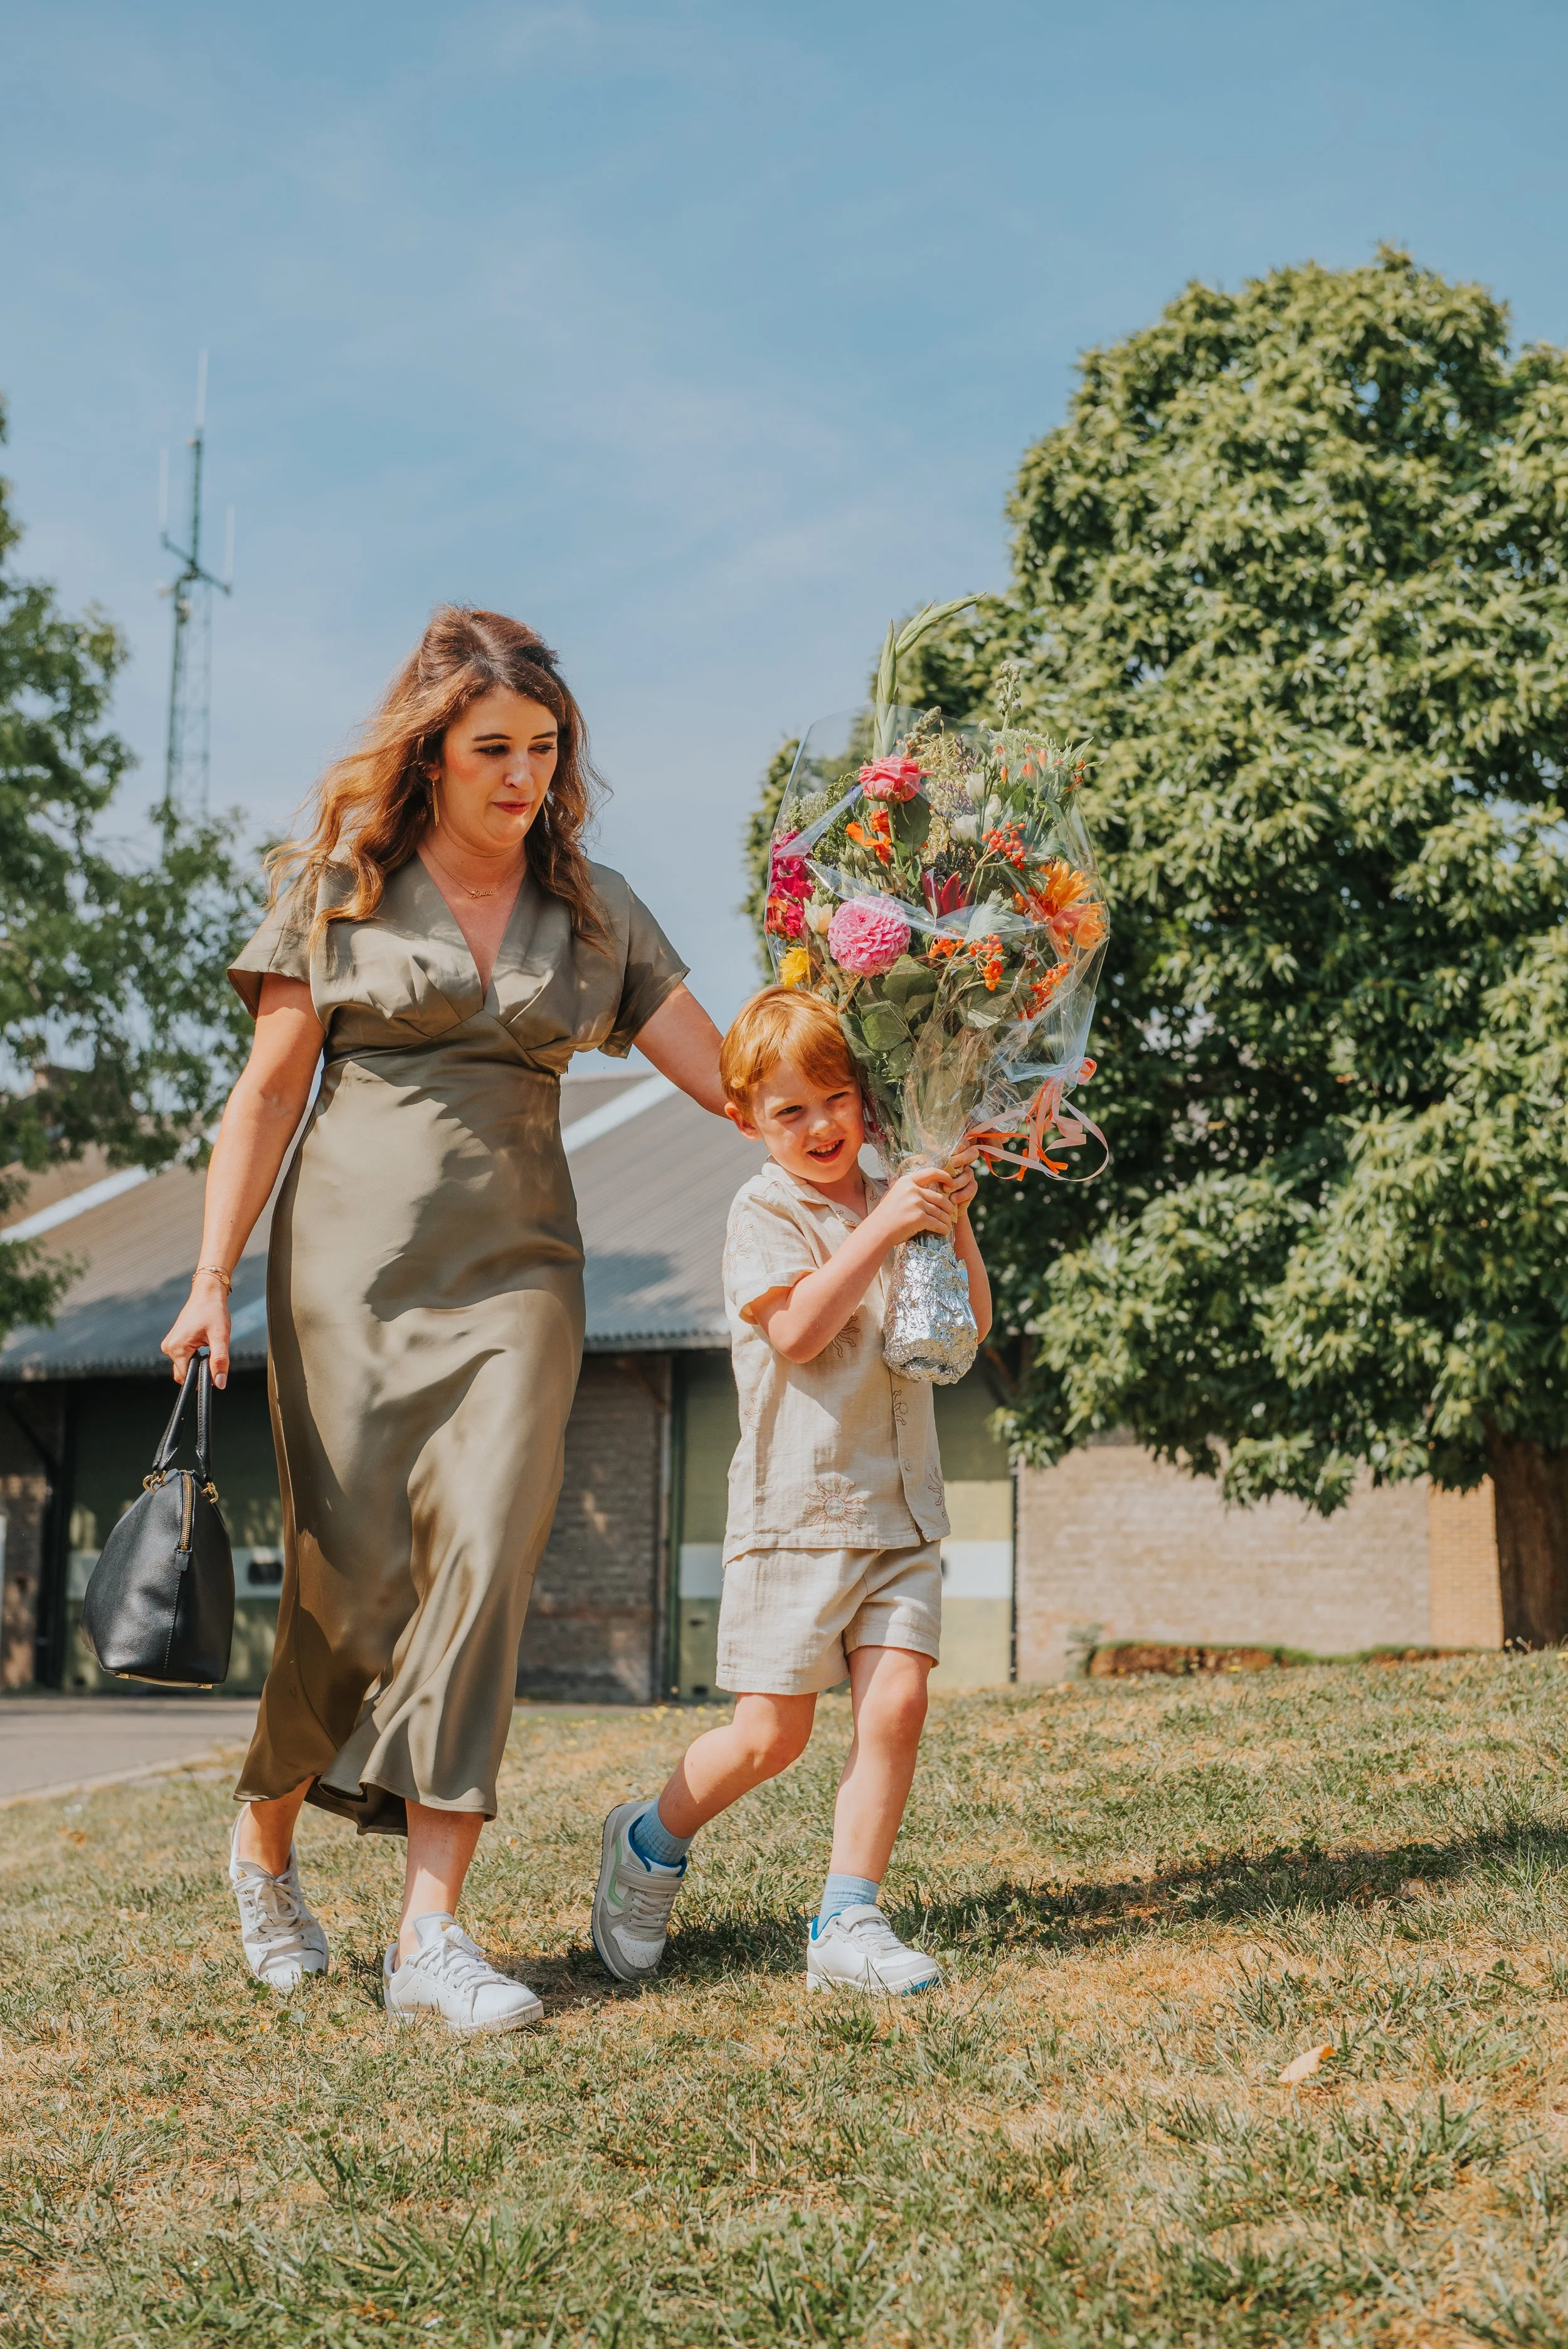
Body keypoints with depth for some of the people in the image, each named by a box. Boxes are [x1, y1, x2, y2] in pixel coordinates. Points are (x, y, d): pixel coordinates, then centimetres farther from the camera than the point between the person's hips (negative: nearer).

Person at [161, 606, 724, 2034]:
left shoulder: (594, 909, 10)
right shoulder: (339, 883, 4)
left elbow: (730, 1077, 9)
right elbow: (269, 1088, 4)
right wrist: (213, 1277, -3)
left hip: (514, 1266, 2)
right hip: (354, 1252, -2)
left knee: (485, 1557, -12)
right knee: (350, 1570, -2)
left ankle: (432, 1933, -10)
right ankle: (263, 1844, 26)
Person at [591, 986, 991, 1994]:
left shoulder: (894, 1202, 12)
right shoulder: (767, 1211, -5)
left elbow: (971, 1327, 14)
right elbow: (797, 1330, -20)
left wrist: (956, 1226, -1)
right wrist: (883, 1229, -24)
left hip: (901, 1509, 5)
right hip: (797, 1507, -5)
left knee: (898, 1700, -7)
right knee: (773, 1733, -2)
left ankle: (849, 1922, 2)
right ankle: (648, 1845, 25)